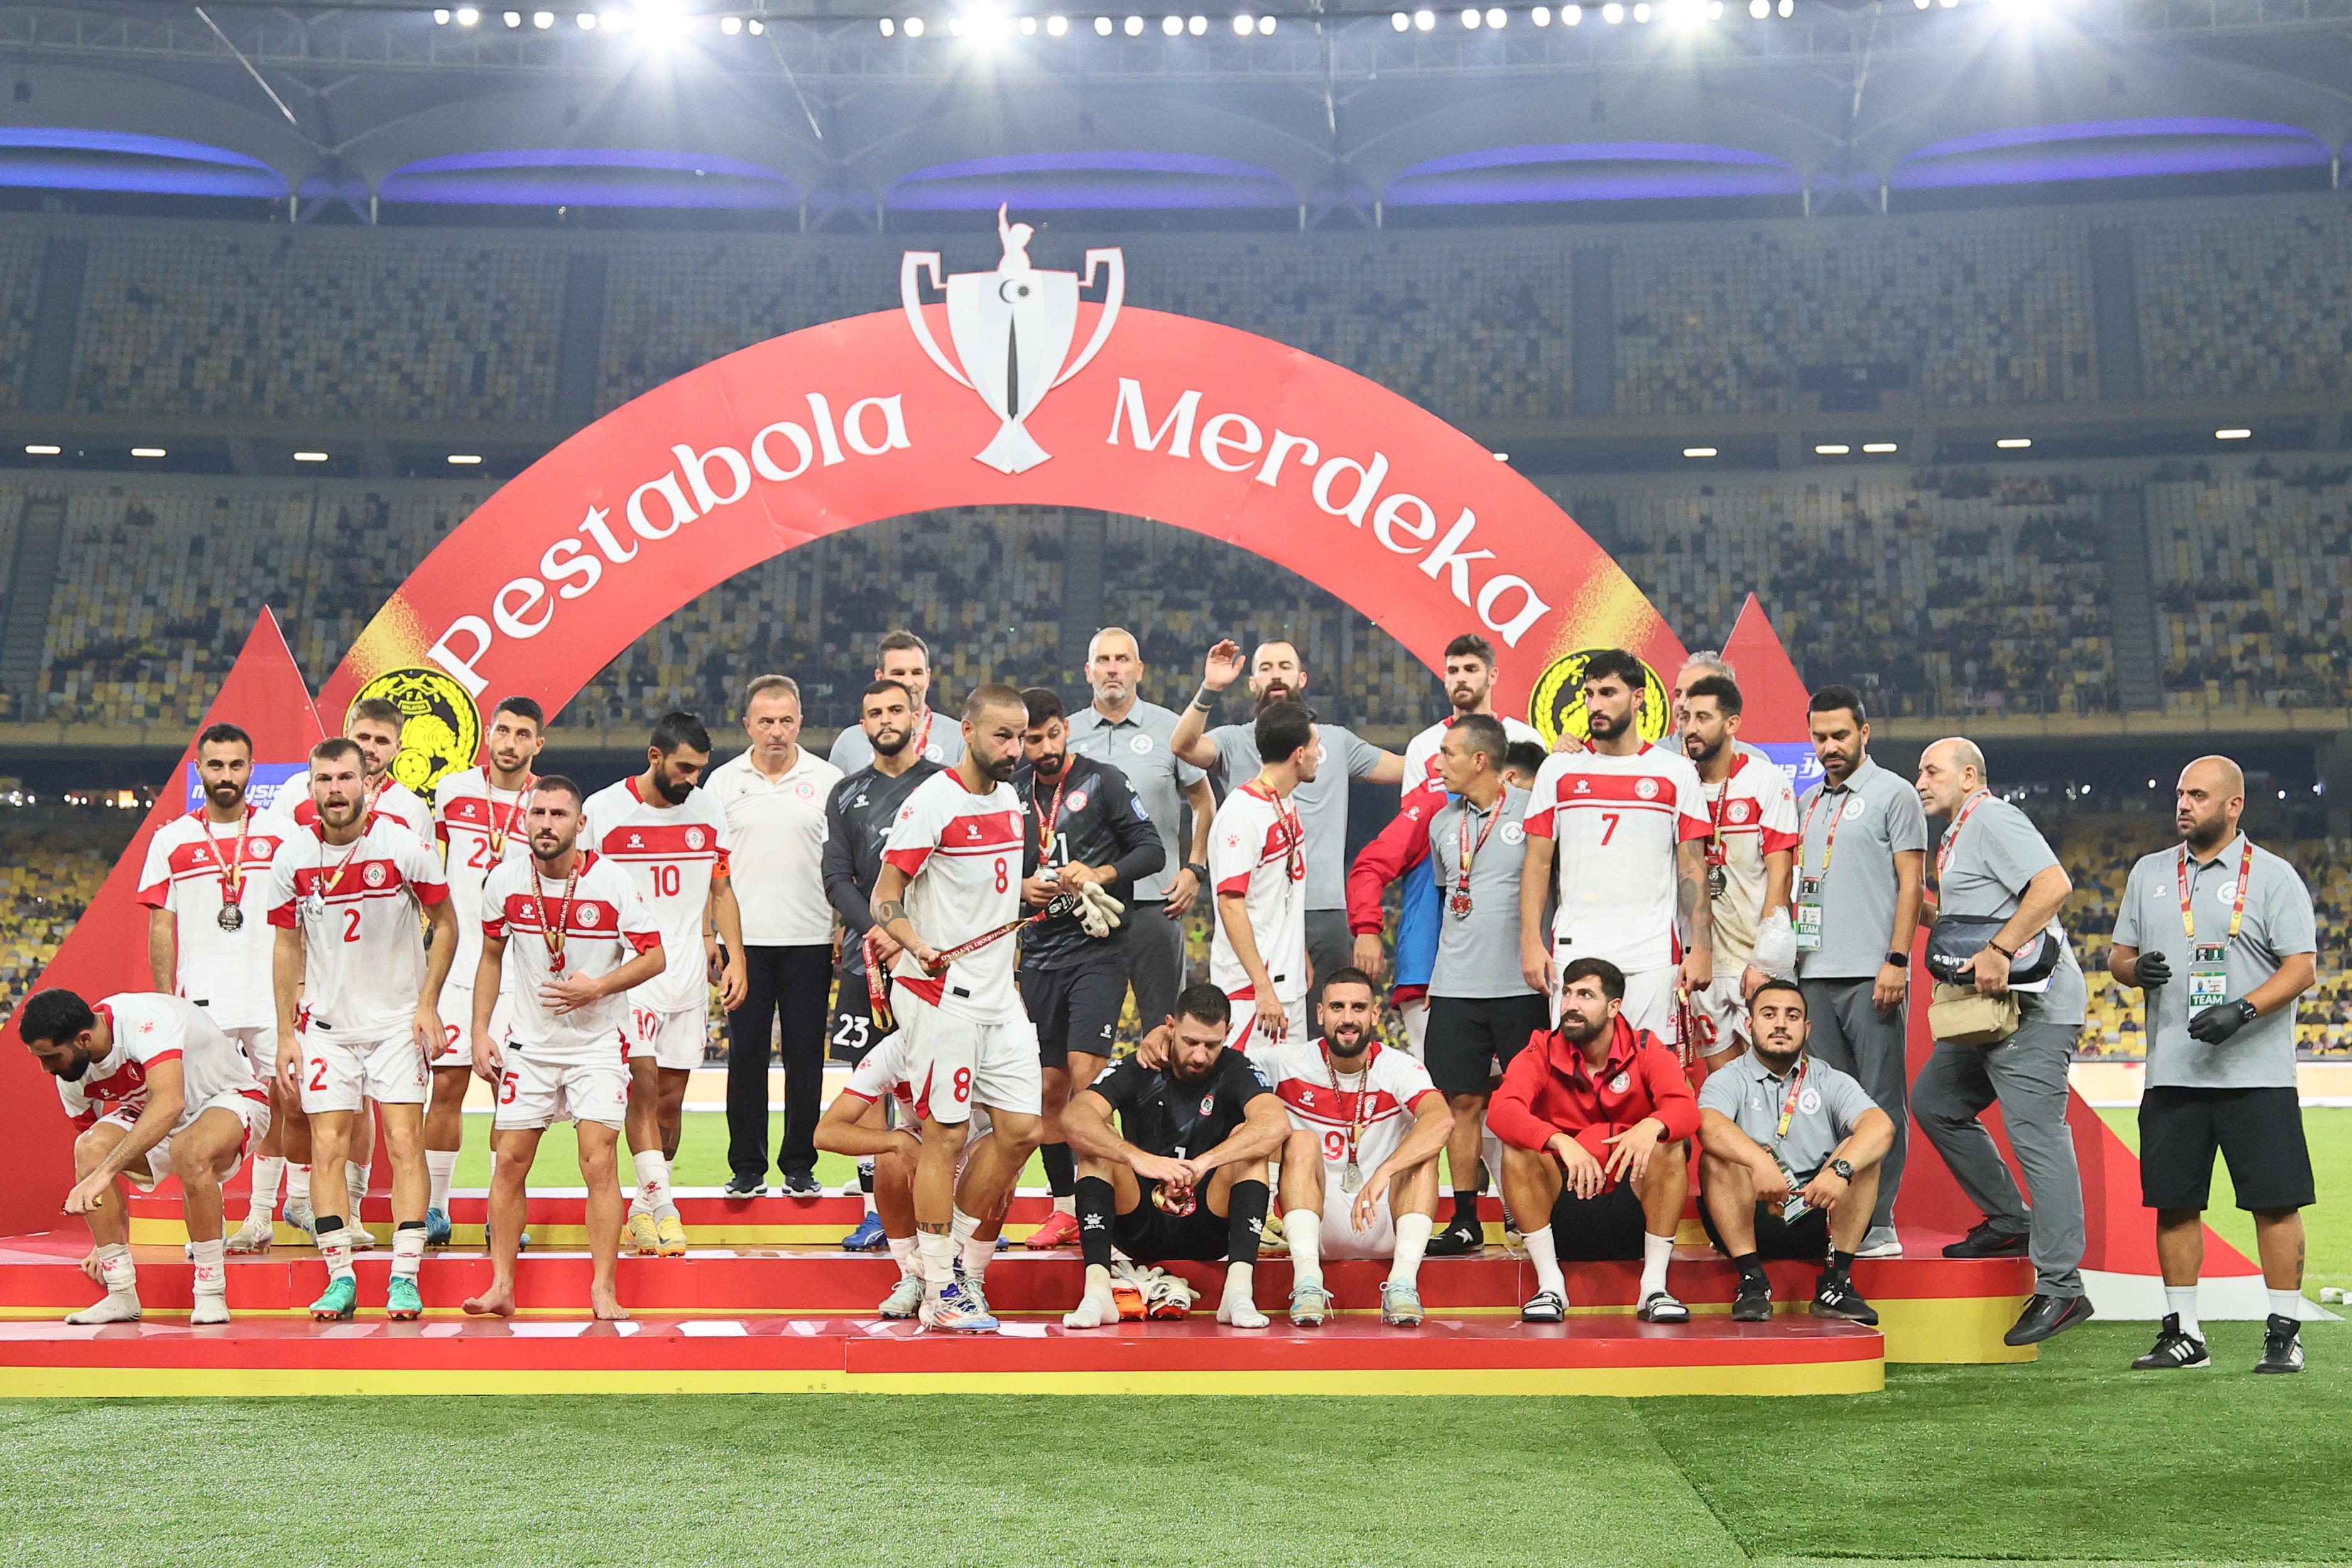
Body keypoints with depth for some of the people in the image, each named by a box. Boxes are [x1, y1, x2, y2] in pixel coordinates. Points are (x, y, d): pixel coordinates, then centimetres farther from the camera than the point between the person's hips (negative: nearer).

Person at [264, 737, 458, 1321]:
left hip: (398, 1019, -2)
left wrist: (428, 1003, -7)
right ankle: (340, 1279, 8)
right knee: (328, 1148, 0)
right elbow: (288, 946, 7)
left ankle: (405, 1278, 0)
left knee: (404, 1144, -6)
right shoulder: (292, 854, -3)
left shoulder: (403, 845, -10)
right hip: (325, 1022, 2)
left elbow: (445, 924, 0)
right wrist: (285, 1032, 4)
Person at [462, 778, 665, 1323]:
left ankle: (603, 1290, -1)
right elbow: (492, 955, 10)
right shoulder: (505, 881, -4)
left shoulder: (612, 881, -13)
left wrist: (597, 987, -21)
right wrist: (479, 1030, 5)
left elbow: (654, 956, -8)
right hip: (527, 1041, 3)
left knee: (599, 1163, -9)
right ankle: (501, 1287, 15)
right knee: (510, 1161, 4)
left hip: (598, 1042, -3)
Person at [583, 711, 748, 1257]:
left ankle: (645, 1206, 19)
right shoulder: (602, 810, -5)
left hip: (688, 972, 4)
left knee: (672, 1095, 7)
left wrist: (733, 957, 4)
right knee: (644, 1084, -13)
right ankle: (662, 1208, -11)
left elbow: (721, 891, 14)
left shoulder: (708, 811, 6)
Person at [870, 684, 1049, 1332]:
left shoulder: (1010, 801, 13)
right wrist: (916, 944, -29)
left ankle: (952, 1253, 21)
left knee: (1021, 1130, 5)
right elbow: (884, 896, -13)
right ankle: (939, 1294, 6)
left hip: (999, 996, 8)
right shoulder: (931, 802, -11)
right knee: (945, 1135, -3)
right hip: (940, 994, -8)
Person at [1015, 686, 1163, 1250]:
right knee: (1050, 1087, 6)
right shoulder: (1012, 792, 11)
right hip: (1040, 955, 4)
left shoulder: (1102, 781, -1)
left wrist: (1100, 874, -18)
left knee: (1085, 1073, -17)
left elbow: (1151, 848, -4)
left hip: (1097, 951, -4)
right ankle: (1064, 1208, 16)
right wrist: (1021, 889, -4)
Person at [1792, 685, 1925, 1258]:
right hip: (1816, 973, 6)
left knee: (1880, 1100, -3)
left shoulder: (1894, 795, 0)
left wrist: (1897, 960, -13)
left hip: (1871, 973, -6)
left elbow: (1910, 884, -5)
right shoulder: (1808, 802, 18)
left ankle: (1879, 1225, 0)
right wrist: (1790, 949, 13)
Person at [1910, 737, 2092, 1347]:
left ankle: (2060, 1288, -13)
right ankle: (2010, 1222, 22)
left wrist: (1999, 949, -27)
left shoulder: (1992, 819, -9)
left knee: (2037, 1136, -13)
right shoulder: (1958, 836, 22)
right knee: (1935, 1103, 16)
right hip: (1990, 1007, 11)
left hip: (2032, 1006, -11)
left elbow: (2054, 884, -23)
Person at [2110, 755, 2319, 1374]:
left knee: (2275, 1201, -2)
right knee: (2173, 1202, 5)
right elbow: (2118, 956, 18)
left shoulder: (2273, 876, 1)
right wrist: (2135, 967, -6)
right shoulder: (2149, 872, 14)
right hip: (2172, 1074, 4)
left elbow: (2302, 967, -6)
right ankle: (2183, 1333, 14)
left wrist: (2242, 1009, -20)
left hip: (2256, 1073, -4)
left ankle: (2285, 1333, 8)